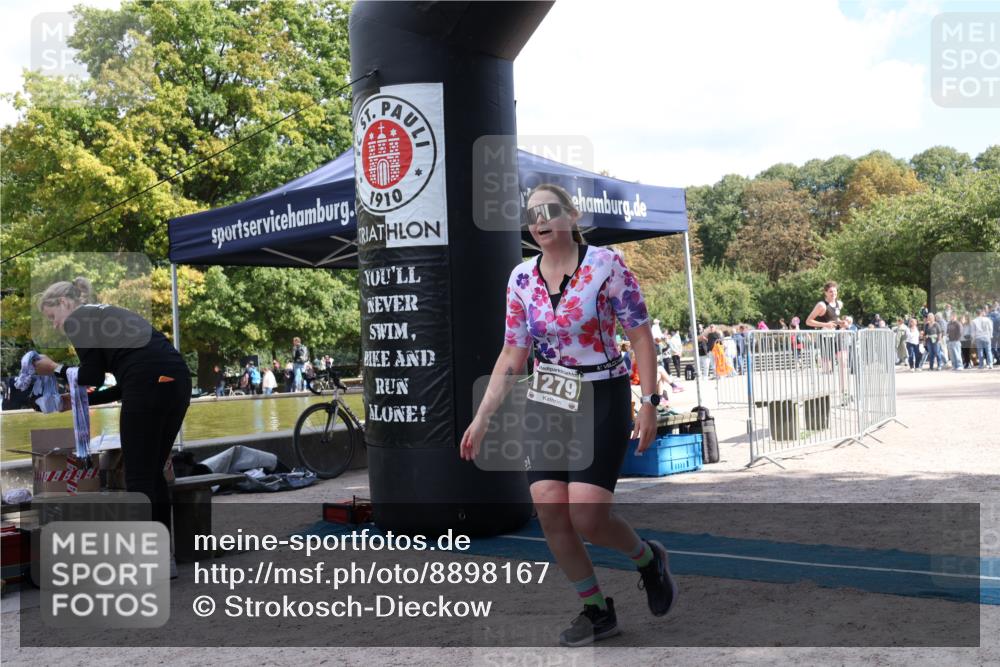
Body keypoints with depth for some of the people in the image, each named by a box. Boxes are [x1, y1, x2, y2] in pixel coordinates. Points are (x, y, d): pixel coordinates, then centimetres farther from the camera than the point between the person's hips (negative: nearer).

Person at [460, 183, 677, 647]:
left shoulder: (606, 265, -8)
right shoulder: (521, 279, 5)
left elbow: (640, 336, -7)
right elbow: (512, 354, 8)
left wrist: (649, 402, -15)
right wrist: (482, 417, 5)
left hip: (602, 400, -5)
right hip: (546, 401, 5)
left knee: (585, 515, -15)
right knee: (549, 510, -6)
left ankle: (648, 558, 20)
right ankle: (596, 610, 15)